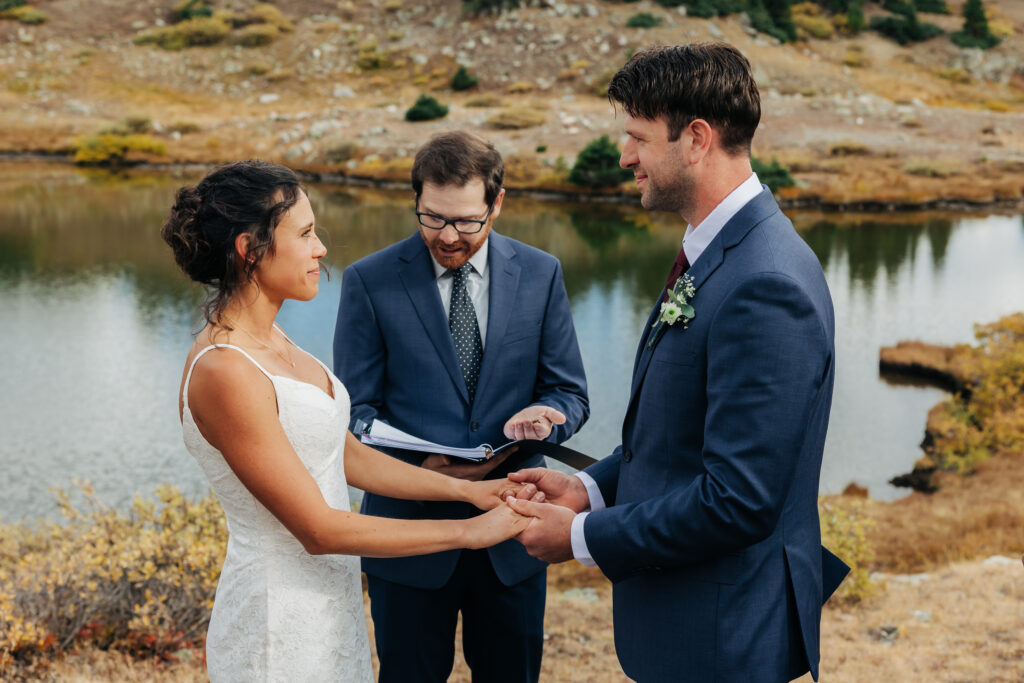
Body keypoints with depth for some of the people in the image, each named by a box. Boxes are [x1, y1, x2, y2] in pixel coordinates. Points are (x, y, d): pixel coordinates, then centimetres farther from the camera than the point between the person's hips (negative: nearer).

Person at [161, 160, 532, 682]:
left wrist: (465, 489, 4)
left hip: (329, 608, 9)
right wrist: (466, 532, -18)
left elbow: (346, 454, 11)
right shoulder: (224, 372, -23)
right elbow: (318, 529, -22)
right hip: (279, 628, -8)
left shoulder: (271, 343, 6)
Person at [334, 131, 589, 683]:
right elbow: (357, 412, -6)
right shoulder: (369, 281, -6)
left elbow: (569, 393, 4)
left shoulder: (540, 274, 0)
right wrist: (419, 465, -24)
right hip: (409, 532, -2)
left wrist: (540, 417, -21)